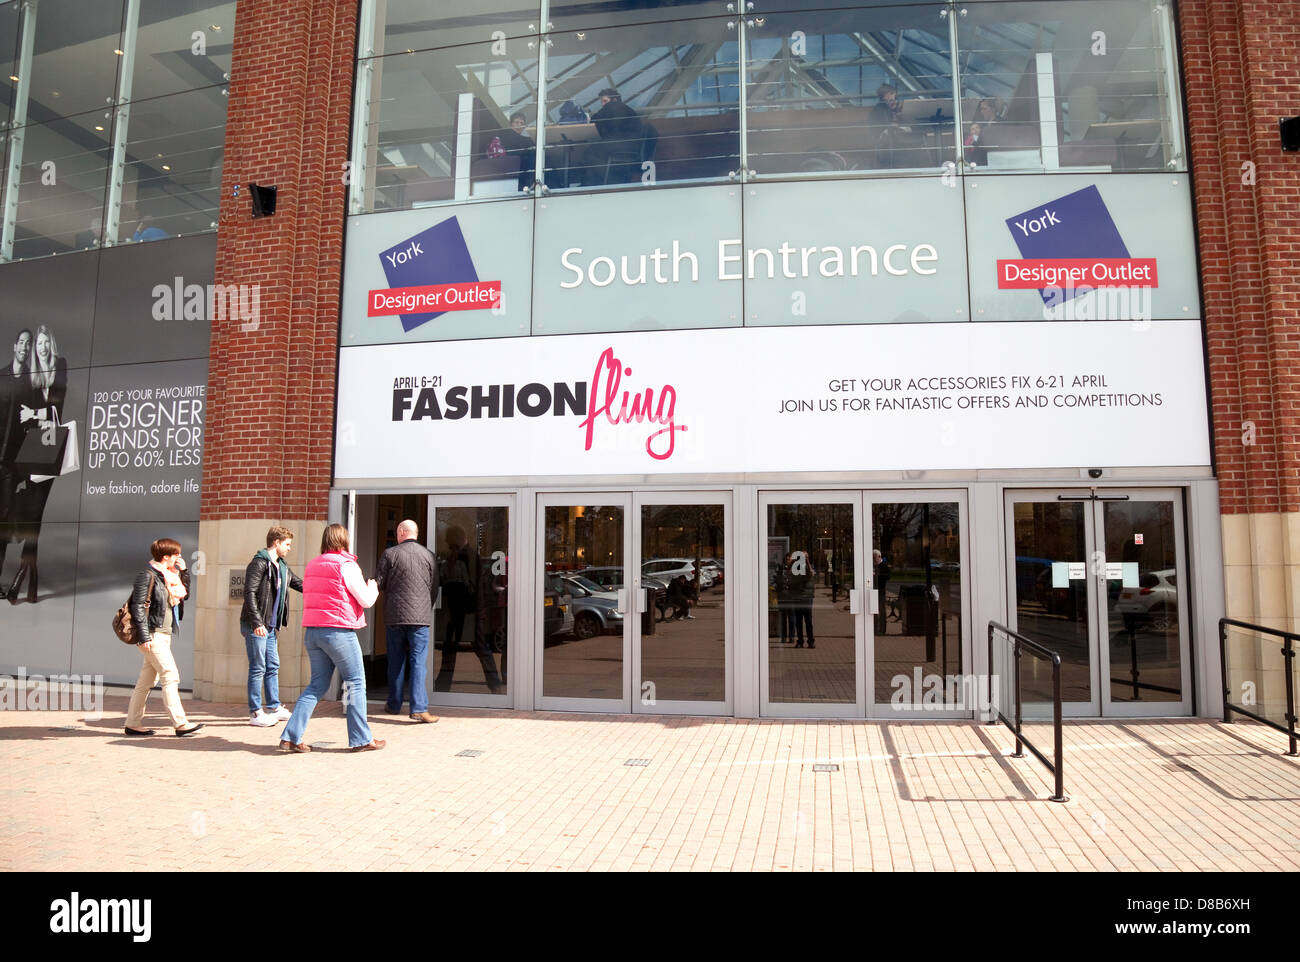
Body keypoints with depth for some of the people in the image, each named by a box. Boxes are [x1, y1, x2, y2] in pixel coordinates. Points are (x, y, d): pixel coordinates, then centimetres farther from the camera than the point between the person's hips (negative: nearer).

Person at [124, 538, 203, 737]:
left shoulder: (167, 577, 15)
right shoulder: (148, 576, -11)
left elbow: (185, 593, 27)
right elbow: (138, 607, -15)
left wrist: (183, 571, 14)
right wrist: (145, 637, -19)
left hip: (164, 635, 9)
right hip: (153, 635, -9)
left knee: (147, 680, 12)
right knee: (170, 677, -10)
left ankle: (133, 724, 19)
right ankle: (180, 723, -10)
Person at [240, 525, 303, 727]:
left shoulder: (281, 566, 14)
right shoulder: (259, 563, -13)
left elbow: (299, 584, 25)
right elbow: (249, 593, -19)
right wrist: (257, 622, -24)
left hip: (270, 626, 9)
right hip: (255, 626, -9)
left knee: (273, 666, 14)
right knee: (258, 668, -3)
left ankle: (274, 707, 23)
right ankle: (255, 713, 5)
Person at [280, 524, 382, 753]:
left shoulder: (312, 565, 13)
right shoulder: (346, 565, -9)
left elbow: (309, 599, 19)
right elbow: (366, 600, -7)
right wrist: (373, 587, 12)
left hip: (312, 631, 7)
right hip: (338, 631, -7)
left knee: (317, 684, 14)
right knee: (355, 682, 4)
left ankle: (290, 737, 8)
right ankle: (360, 740, 8)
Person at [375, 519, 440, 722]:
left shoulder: (389, 554, -1)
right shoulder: (429, 556, 3)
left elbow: (378, 584, 1)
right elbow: (434, 589, 8)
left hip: (394, 616, 1)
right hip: (420, 617, 0)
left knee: (395, 662, 13)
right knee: (418, 662, -1)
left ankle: (394, 705, 23)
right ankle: (418, 708, -8)